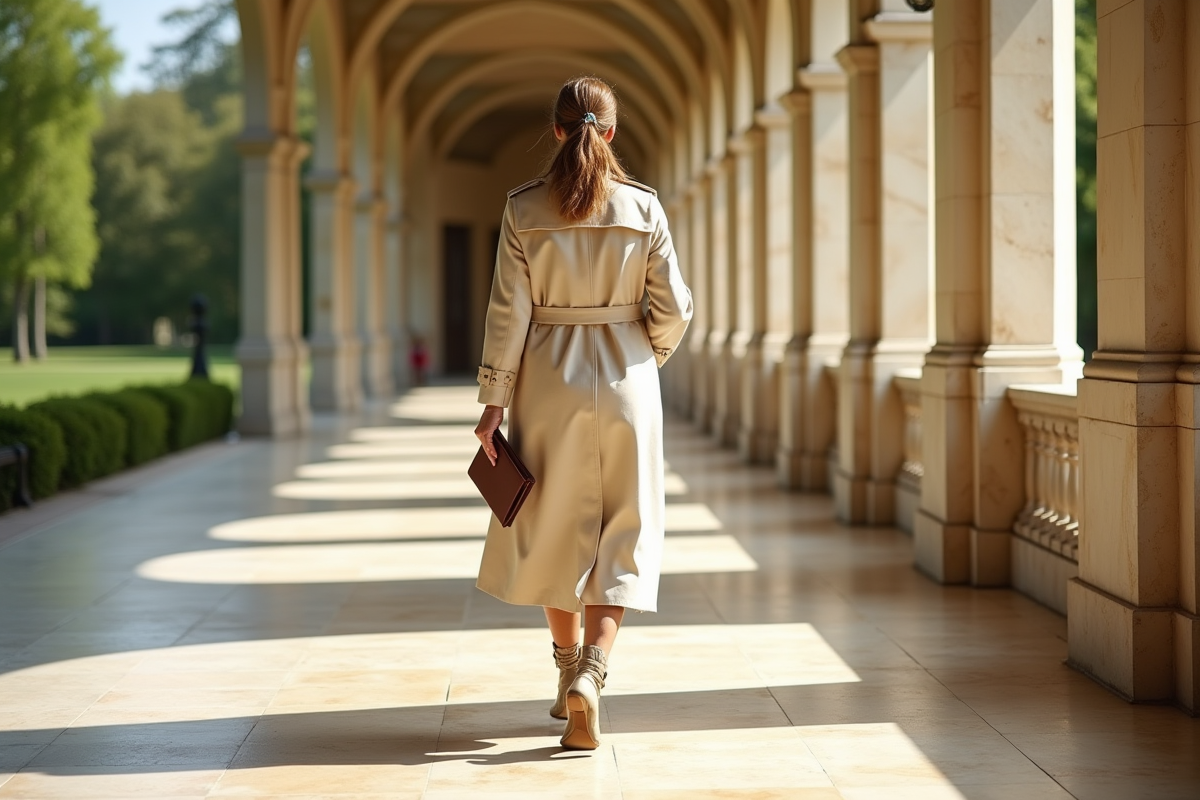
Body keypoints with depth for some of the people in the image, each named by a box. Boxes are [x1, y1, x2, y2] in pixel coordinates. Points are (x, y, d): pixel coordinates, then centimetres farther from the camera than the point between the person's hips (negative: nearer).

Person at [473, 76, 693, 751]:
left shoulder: (524, 208, -5)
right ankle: (592, 670, -16)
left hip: (549, 380, 0)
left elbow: (509, 311, -6)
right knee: (622, 536, 4)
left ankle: (570, 675, 24)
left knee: (554, 531, 15)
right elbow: (673, 308, -2)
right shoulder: (644, 207, -3)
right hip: (627, 382, 0)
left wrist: (494, 400, -2)